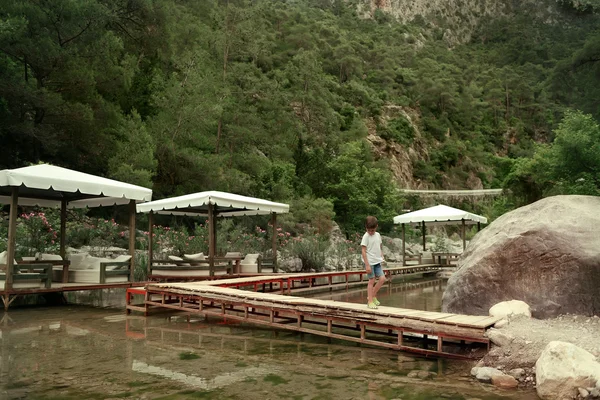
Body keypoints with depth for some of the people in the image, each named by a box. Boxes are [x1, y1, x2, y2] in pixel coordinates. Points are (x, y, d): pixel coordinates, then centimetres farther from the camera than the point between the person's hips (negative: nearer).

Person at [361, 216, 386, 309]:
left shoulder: (378, 235, 8)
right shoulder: (366, 236, -11)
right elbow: (364, 251, -14)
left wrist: (382, 257, 4)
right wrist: (367, 265, -17)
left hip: (377, 262, 6)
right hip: (369, 262, -6)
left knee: (382, 279, 1)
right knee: (372, 281, -3)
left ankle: (372, 296, 18)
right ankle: (370, 301, 7)